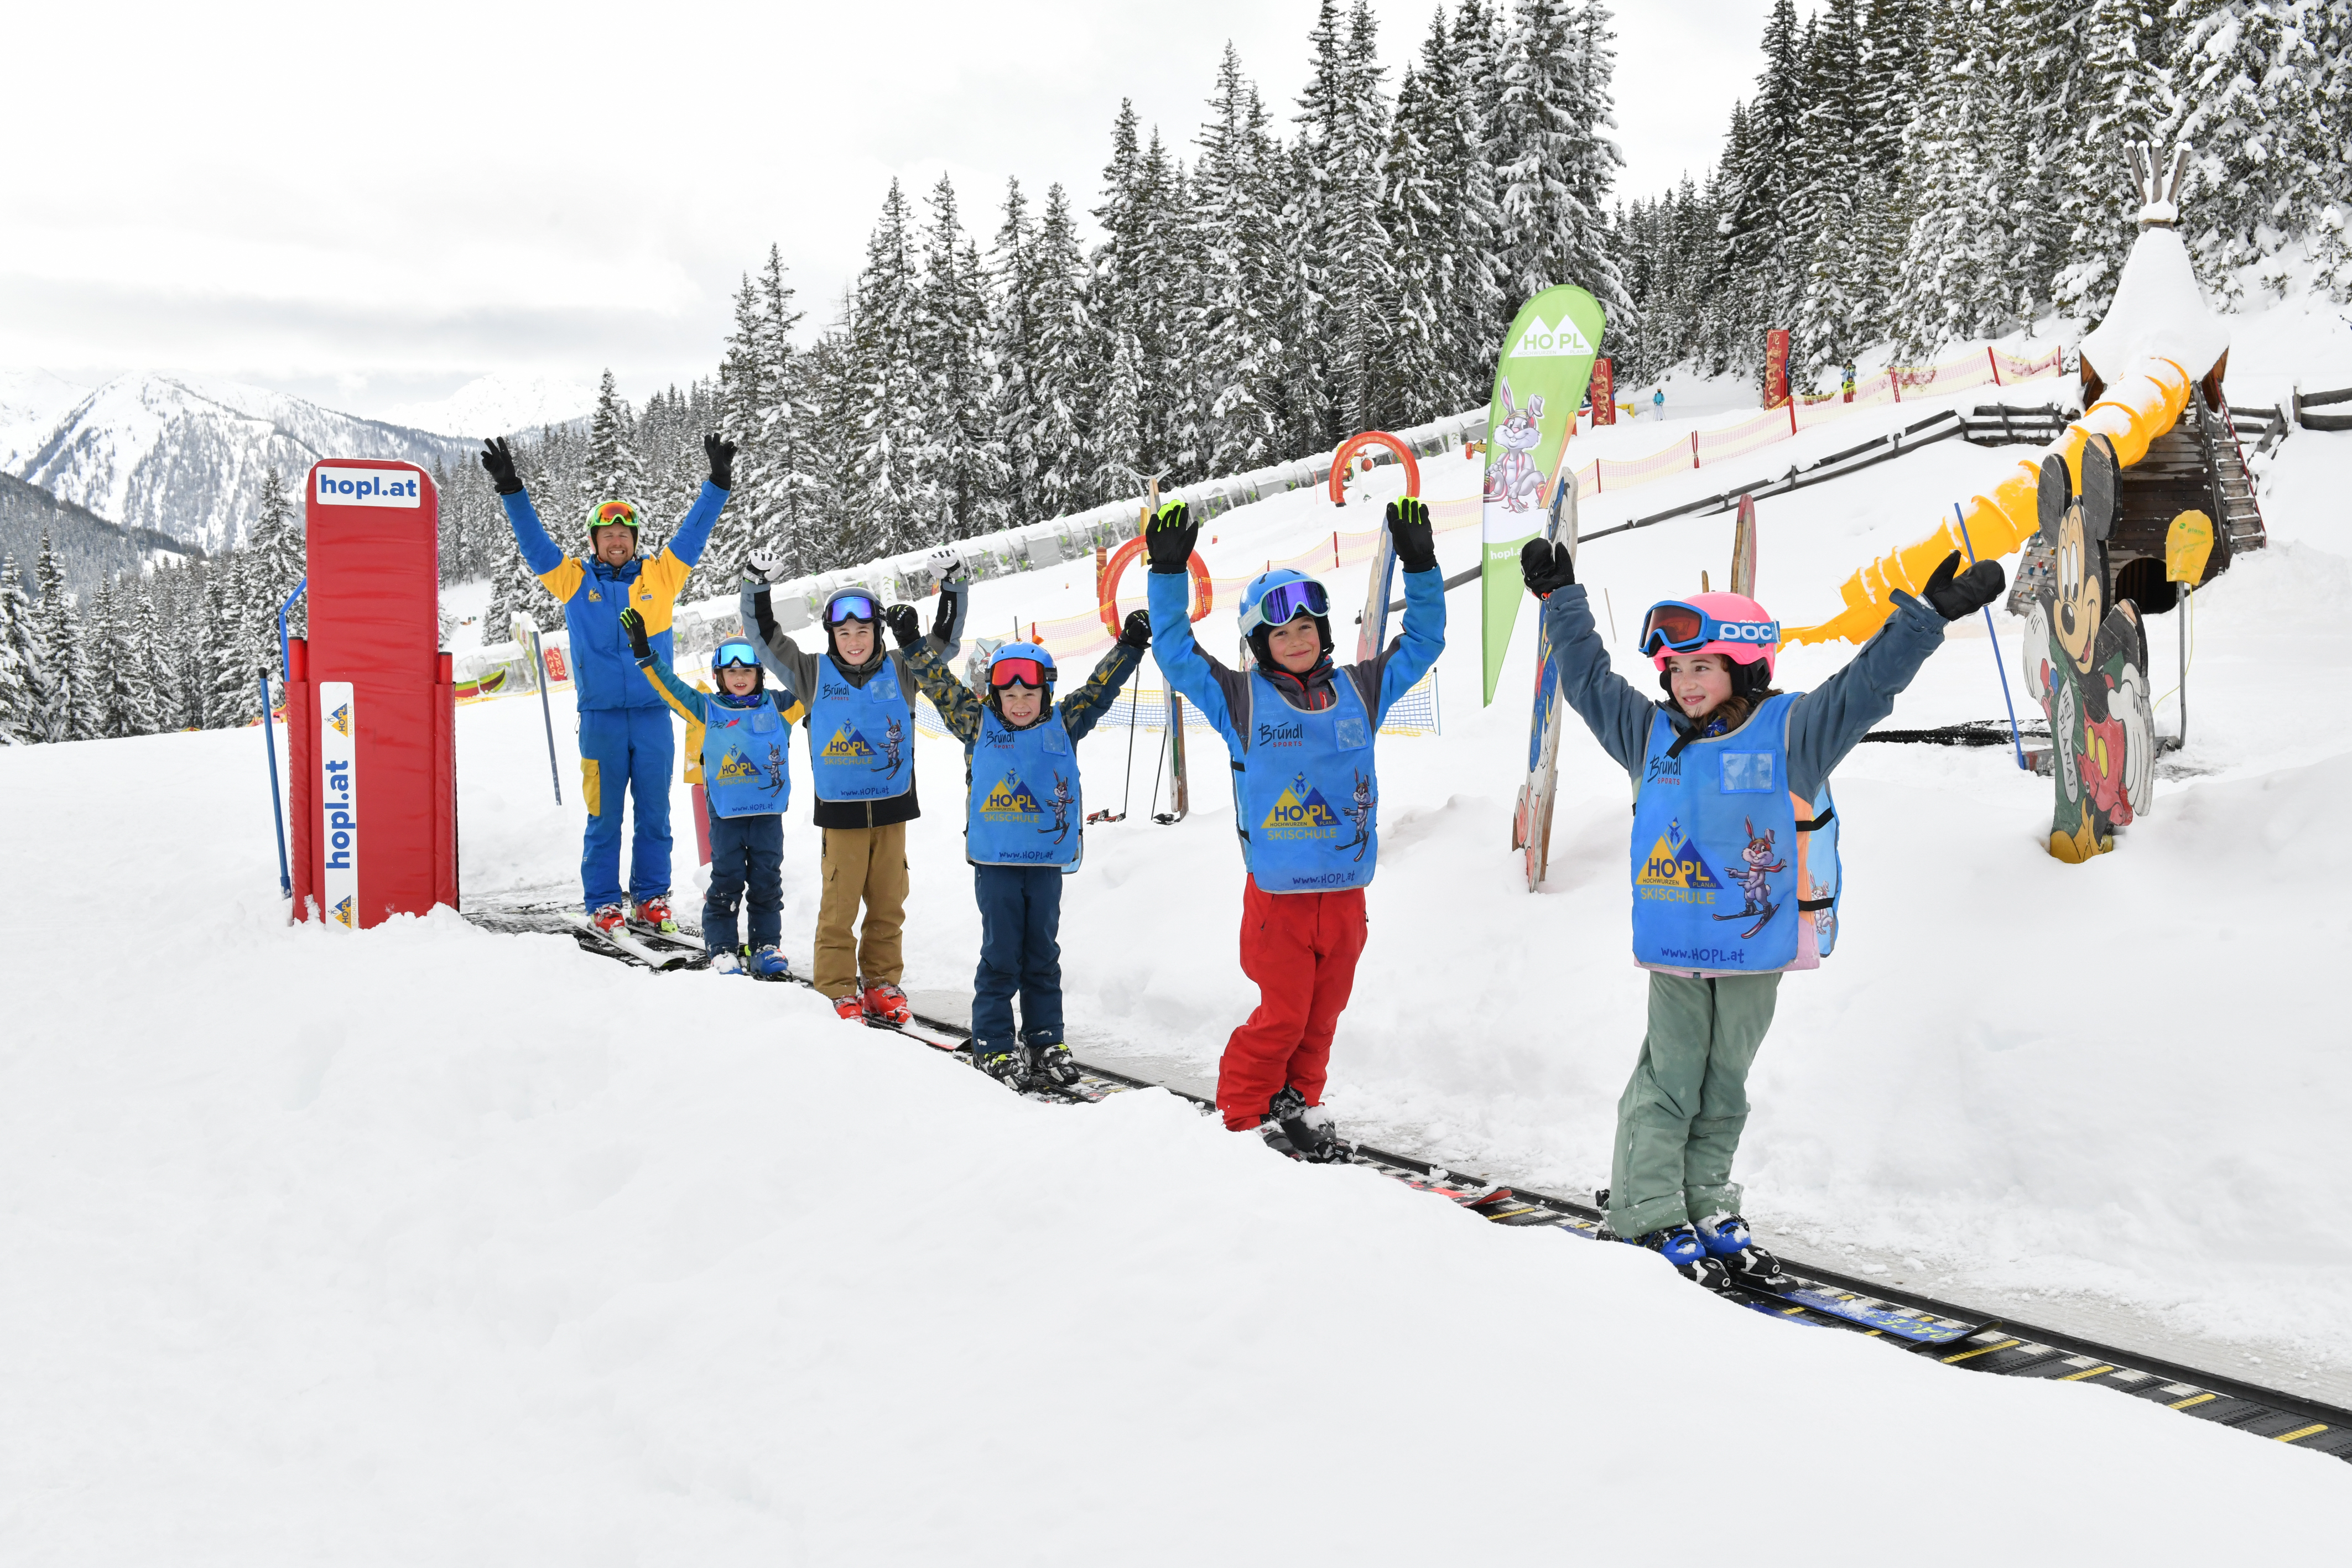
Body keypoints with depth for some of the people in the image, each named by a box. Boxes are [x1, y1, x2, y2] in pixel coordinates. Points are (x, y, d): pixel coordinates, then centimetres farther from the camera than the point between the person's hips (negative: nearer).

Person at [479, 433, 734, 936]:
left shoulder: (660, 575, 7)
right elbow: (533, 541, 4)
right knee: (604, 817, 3)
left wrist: (718, 483, 1)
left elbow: (693, 532, 7)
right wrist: (511, 490, -5)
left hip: (654, 715, 1)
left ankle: (651, 897, 17)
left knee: (654, 814, 7)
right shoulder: (574, 579, 6)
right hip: (600, 719, -1)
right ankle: (603, 903, 11)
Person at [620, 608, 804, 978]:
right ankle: (721, 950, 9)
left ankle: (766, 947, 16)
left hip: (768, 812, 1)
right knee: (726, 882, 2)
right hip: (726, 813, -1)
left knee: (767, 882, 8)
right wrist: (644, 653, -10)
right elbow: (670, 686, -1)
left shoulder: (777, 707, 6)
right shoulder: (706, 710, 4)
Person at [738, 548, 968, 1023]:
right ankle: (839, 989, 7)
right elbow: (764, 638, 4)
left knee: (888, 901, 7)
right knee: (840, 902, -2)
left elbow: (945, 641, 9)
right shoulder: (813, 674, 4)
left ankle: (882, 981, 20)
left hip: (892, 805, 2)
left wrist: (953, 587, -1)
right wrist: (758, 586, -6)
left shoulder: (901, 672, 6)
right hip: (840, 809, -2)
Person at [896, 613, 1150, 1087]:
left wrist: (1129, 647, 6)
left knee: (1043, 954, 9)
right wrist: (912, 642, 1)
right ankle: (994, 1044, 8)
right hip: (995, 860, -2)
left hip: (1047, 859, 2)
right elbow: (940, 684, 6)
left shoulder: (1063, 726, 7)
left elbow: (1099, 688, 12)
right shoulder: (978, 724, 4)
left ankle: (1045, 1040, 17)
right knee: (1001, 954, 0)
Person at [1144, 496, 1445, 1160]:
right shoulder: (1241, 697, 1)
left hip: (1345, 889, 4)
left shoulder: (1358, 690, 9)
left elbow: (1421, 641, 16)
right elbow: (1176, 652, -1)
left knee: (1323, 1012, 11)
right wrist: (1168, 573, -10)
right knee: (1282, 1013, -4)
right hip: (1277, 889, -4)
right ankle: (1242, 1116, 12)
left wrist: (1420, 568, 7)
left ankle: (1297, 1106, 27)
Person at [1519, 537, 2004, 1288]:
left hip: (1757, 946, -1)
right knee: (1668, 1082, 1)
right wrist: (1561, 600, 18)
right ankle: (1651, 1219, 6)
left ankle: (1706, 1212, 23)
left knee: (1723, 1086, 11)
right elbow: (1589, 678, 16)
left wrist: (1929, 614, -13)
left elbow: (1865, 685, -6)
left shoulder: (1789, 732, -3)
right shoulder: (1652, 734, 6)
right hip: (1675, 946, 1)